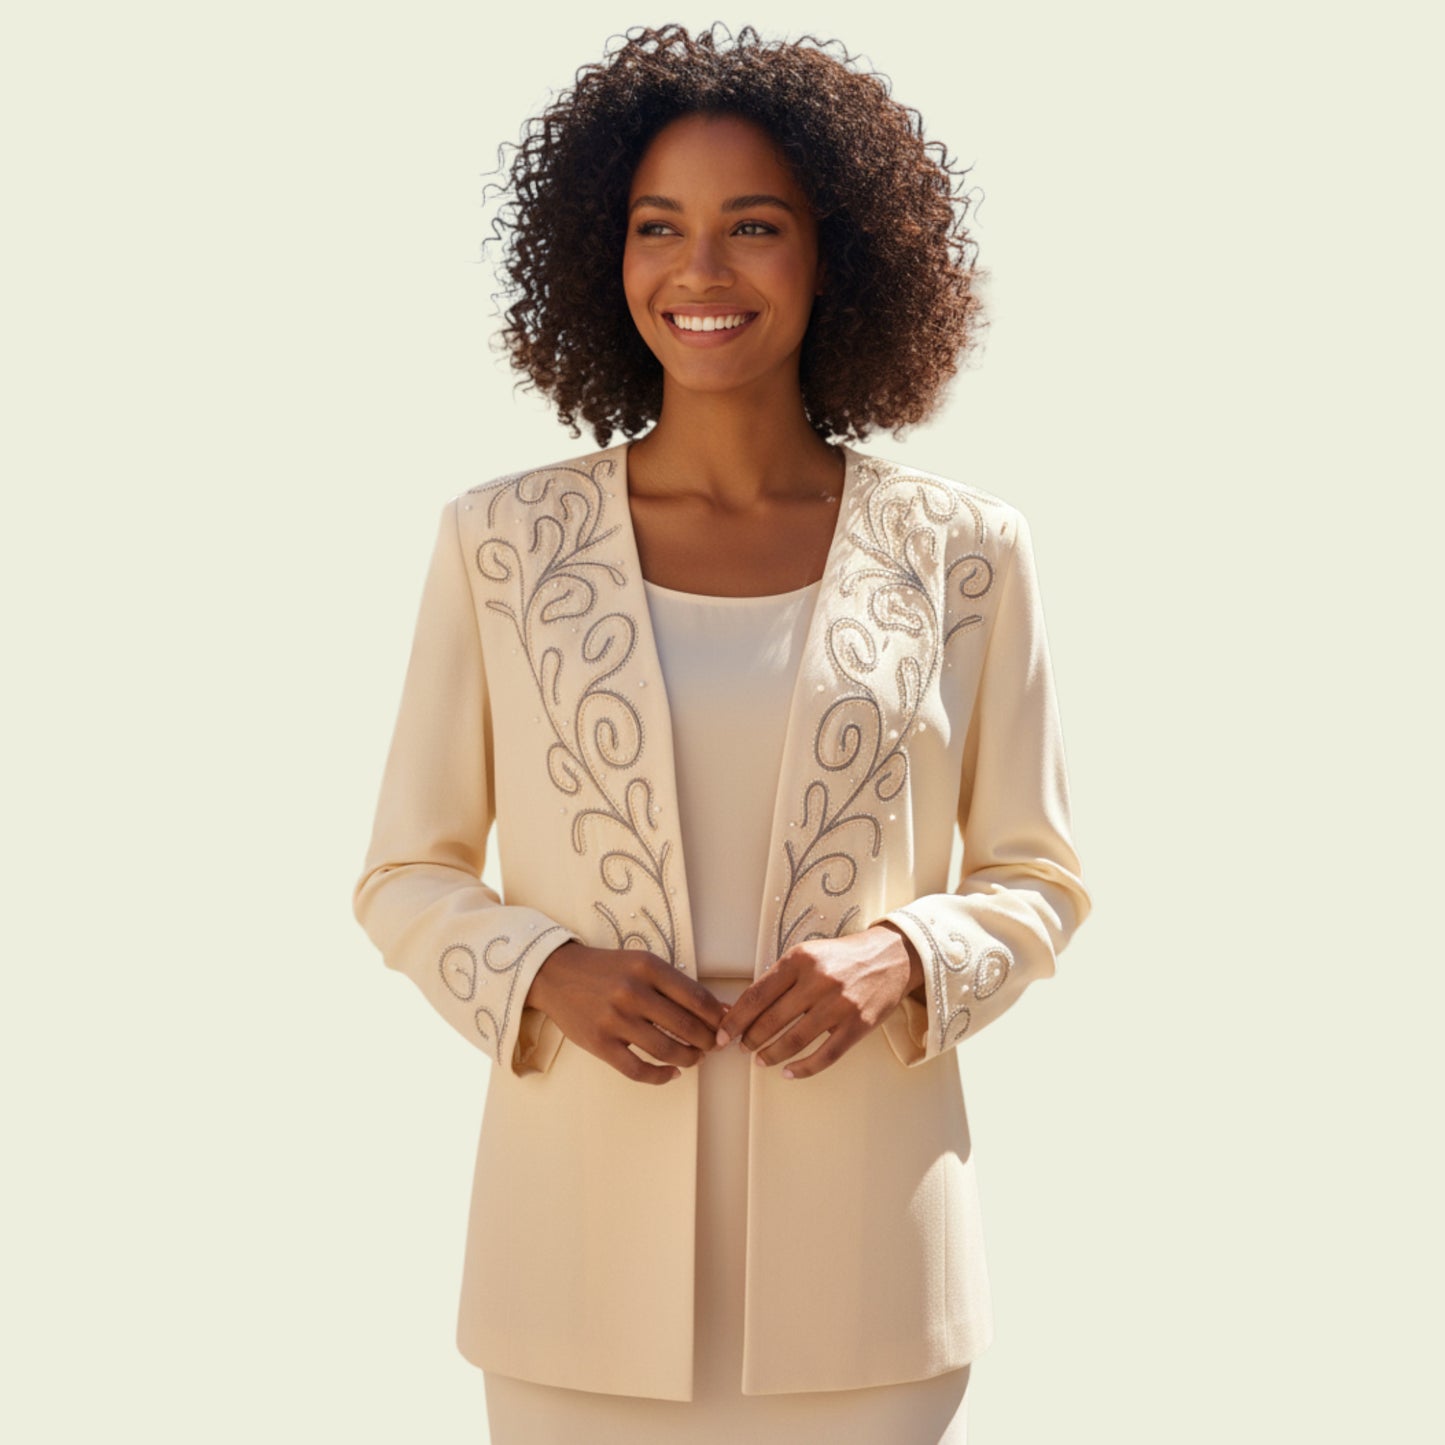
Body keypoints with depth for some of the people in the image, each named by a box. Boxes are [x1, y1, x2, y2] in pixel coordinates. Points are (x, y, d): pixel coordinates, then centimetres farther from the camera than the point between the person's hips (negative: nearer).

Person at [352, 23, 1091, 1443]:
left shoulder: (960, 553, 1)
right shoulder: (500, 544, 1)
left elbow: (1034, 882, 7)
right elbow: (408, 875, 6)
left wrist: (901, 959, -13)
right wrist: (541, 975, -13)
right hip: (586, 1248, 0)